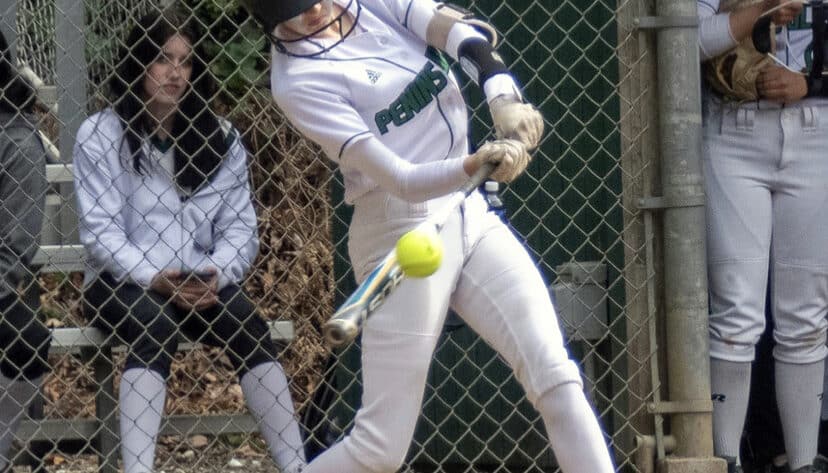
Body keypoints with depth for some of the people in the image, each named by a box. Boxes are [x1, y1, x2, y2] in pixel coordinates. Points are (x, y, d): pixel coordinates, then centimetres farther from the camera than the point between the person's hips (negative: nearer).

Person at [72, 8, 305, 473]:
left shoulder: (220, 138, 9)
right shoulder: (100, 135, -2)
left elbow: (240, 225, 4)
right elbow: (100, 230, -9)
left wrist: (217, 272, -17)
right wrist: (154, 277, -23)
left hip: (201, 282, 3)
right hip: (123, 282, -3)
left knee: (250, 328, -28)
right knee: (155, 326, -36)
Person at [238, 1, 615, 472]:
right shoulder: (299, 79, -14)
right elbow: (400, 180, -22)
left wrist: (503, 96, -32)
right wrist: (474, 165, -41)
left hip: (471, 215, 6)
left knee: (557, 379, -7)